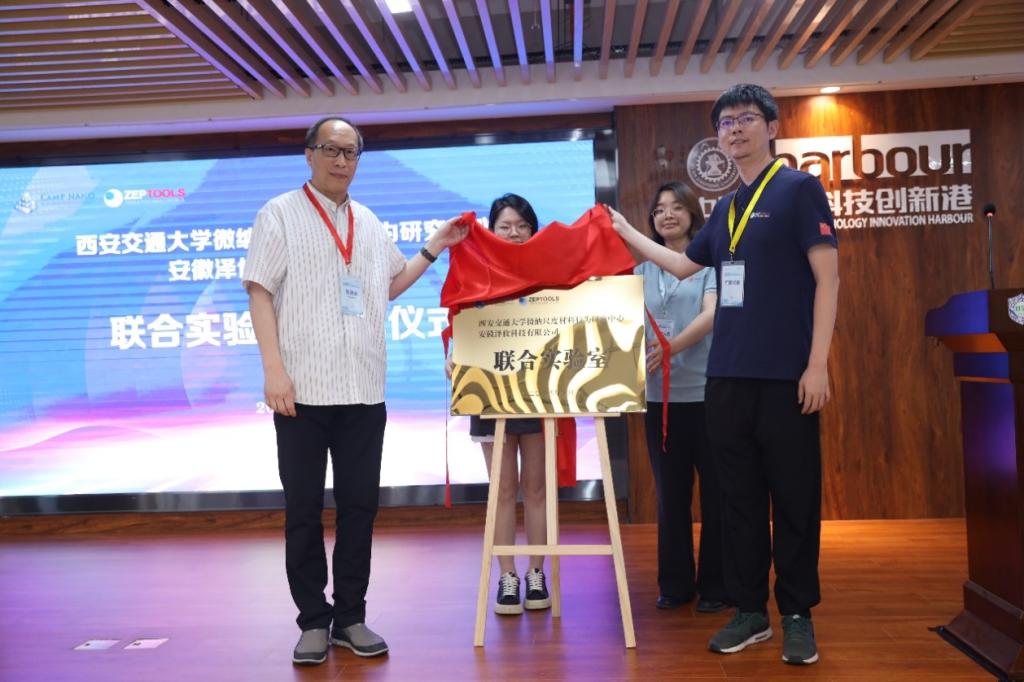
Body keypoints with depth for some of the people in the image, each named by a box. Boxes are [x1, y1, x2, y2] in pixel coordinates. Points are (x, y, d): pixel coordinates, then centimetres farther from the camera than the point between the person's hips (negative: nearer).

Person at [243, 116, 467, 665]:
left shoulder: (369, 223, 17)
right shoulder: (281, 213, 2)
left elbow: (391, 285, 28)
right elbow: (259, 292, -5)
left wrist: (434, 248, 18)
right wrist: (274, 370, -15)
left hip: (363, 391, 4)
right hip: (303, 390, -4)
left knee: (359, 504, 8)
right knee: (304, 508, 4)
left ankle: (350, 617, 20)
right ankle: (313, 620, 15)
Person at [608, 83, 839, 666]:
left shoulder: (800, 189, -2)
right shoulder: (725, 209, 16)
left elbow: (828, 277, -8)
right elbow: (683, 265, 29)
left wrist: (818, 363, -14)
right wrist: (624, 230, 28)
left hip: (786, 376, -6)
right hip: (728, 376, 6)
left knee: (794, 499, 2)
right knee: (740, 498, 10)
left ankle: (798, 615, 16)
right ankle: (751, 610, 21)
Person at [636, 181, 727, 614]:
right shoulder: (644, 270, 14)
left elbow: (712, 315, -13)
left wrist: (672, 346, -28)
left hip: (708, 391, -3)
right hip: (660, 395, 4)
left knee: (715, 494, 4)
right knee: (670, 494, 10)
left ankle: (715, 585, 16)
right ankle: (675, 583, 22)